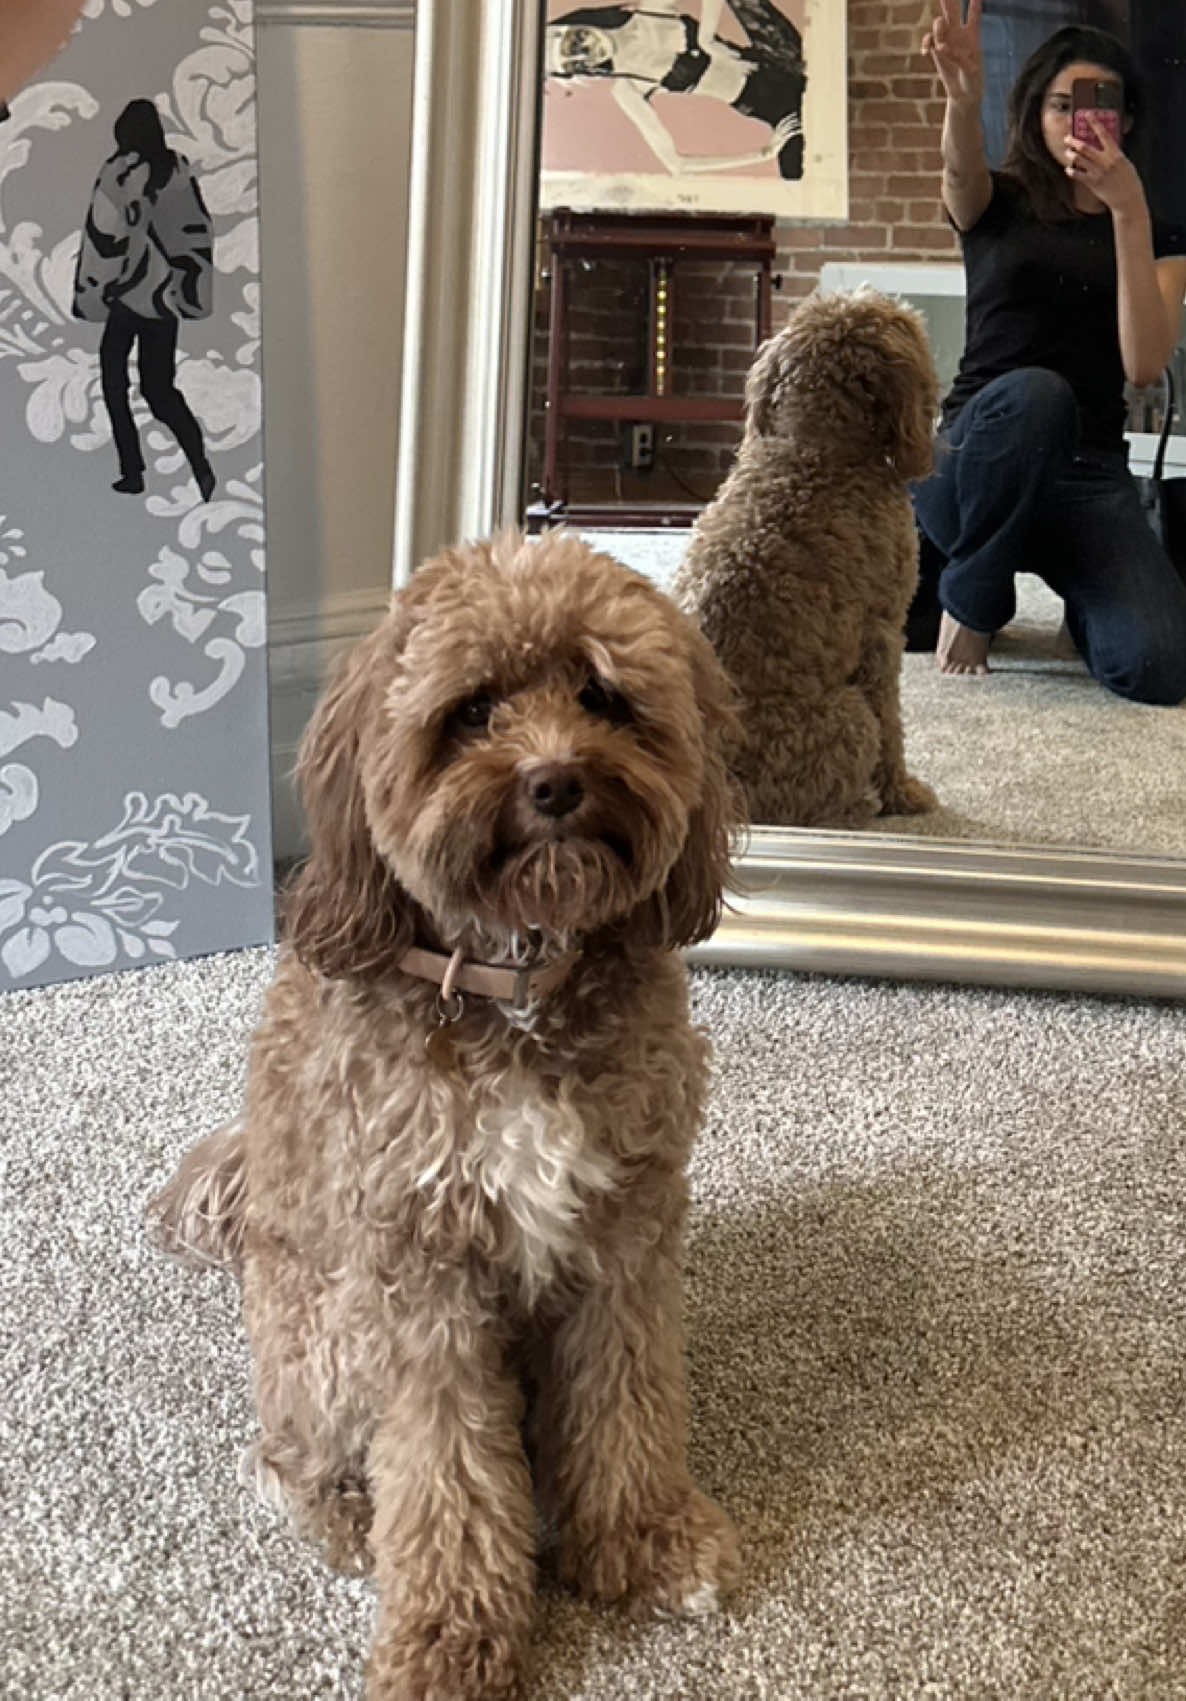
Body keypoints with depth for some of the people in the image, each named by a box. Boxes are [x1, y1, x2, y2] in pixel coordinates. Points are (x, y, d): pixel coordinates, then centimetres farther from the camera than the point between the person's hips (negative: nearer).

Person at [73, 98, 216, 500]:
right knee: (159, 386, 9)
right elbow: (198, 232, 4)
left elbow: (104, 235, -12)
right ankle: (200, 464, -12)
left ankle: (132, 472, 8)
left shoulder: (119, 172, -10)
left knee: (114, 380, 12)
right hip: (165, 295, 4)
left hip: (128, 291, -4)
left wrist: (90, 293, -6)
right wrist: (192, 290, 10)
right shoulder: (179, 169, 3)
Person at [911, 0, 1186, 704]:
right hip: (971, 460, -1)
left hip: (1092, 475, 1)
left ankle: (1078, 596, 12)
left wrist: (1129, 211, -14)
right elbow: (962, 169, -18)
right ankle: (972, 599, -12)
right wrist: (964, 98, -41)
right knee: (1033, 391, -39)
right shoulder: (997, 205, 9)